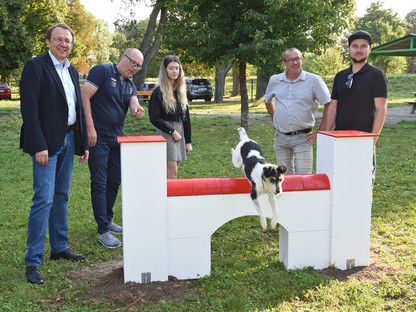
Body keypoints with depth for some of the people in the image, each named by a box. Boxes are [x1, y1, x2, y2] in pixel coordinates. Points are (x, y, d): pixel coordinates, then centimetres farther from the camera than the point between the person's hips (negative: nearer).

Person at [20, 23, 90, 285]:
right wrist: (39, 146, -20)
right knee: (44, 199, -10)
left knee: (61, 196, 14)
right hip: (47, 142, -7)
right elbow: (29, 109, -14)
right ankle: (33, 262, -3)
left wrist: (84, 143, 13)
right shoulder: (36, 66, -8)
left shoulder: (72, 72, 15)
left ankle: (60, 248, 25)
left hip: (69, 140, 7)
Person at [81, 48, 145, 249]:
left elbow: (134, 105, -2)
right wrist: (90, 128, -19)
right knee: (100, 184, -6)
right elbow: (84, 96, -15)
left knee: (115, 182, 15)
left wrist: (137, 111, -28)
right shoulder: (103, 71, -7)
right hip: (98, 137, -8)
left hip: (117, 138, 8)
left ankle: (107, 220, 31)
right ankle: (103, 232, -2)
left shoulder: (130, 86, 15)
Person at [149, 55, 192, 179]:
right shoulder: (158, 92, -6)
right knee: (172, 173, -10)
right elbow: (154, 118, -10)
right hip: (165, 134, -6)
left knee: (173, 171, 7)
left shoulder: (181, 91, 13)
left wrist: (188, 141, 11)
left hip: (180, 132, 6)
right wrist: (172, 132, -13)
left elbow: (186, 117, 15)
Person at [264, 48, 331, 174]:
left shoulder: (314, 80, -6)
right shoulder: (274, 80, 6)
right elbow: (268, 101, 26)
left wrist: (319, 133, -7)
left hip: (302, 137, -3)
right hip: (280, 137, 4)